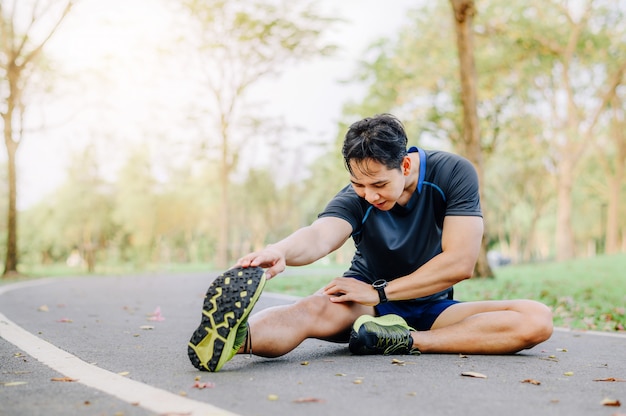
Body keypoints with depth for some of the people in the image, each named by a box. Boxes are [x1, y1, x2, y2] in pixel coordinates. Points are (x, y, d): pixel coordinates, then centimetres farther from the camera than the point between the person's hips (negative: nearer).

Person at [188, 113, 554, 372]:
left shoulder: (454, 173, -14)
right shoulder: (356, 197, -14)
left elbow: (460, 263, -20)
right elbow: (320, 235, -36)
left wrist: (380, 292, -20)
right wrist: (280, 252, -61)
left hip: (433, 309, 2)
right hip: (370, 307, -1)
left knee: (537, 320, -24)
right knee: (314, 309, -36)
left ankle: (406, 341, -34)